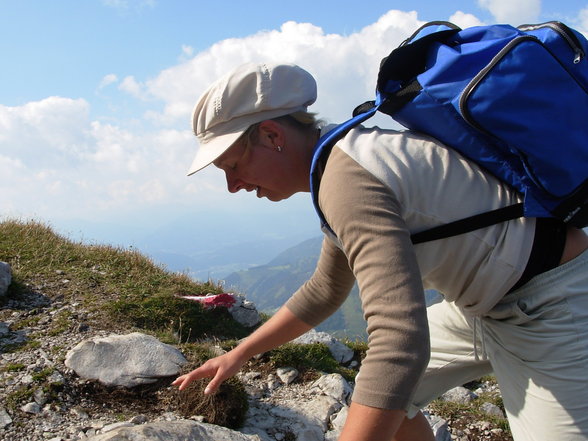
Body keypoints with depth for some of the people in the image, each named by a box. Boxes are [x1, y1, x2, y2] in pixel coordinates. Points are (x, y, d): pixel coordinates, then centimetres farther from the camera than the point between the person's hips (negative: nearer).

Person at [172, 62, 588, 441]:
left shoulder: (348, 178, -27)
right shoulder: (343, 158, 4)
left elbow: (398, 344, -37)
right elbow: (325, 291, 15)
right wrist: (240, 354, 15)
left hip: (554, 312, -9)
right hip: (485, 303, 9)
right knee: (383, 393, 13)